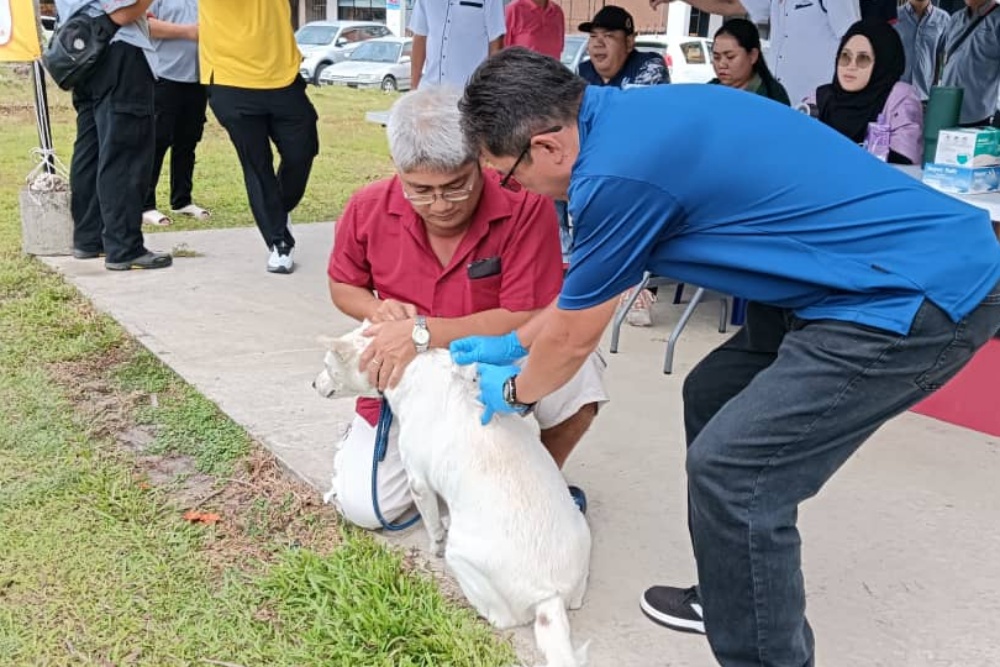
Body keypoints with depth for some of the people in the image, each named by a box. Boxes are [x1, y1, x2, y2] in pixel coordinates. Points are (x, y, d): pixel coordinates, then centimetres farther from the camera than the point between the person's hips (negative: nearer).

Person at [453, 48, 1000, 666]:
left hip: (920, 293, -10)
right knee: (711, 397, 16)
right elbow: (591, 284, 23)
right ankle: (731, 600, 31)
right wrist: (513, 343, 32)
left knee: (735, 472, -11)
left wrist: (514, 391, 16)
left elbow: (572, 337, -4)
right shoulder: (629, 117, 8)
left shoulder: (617, 169, -21)